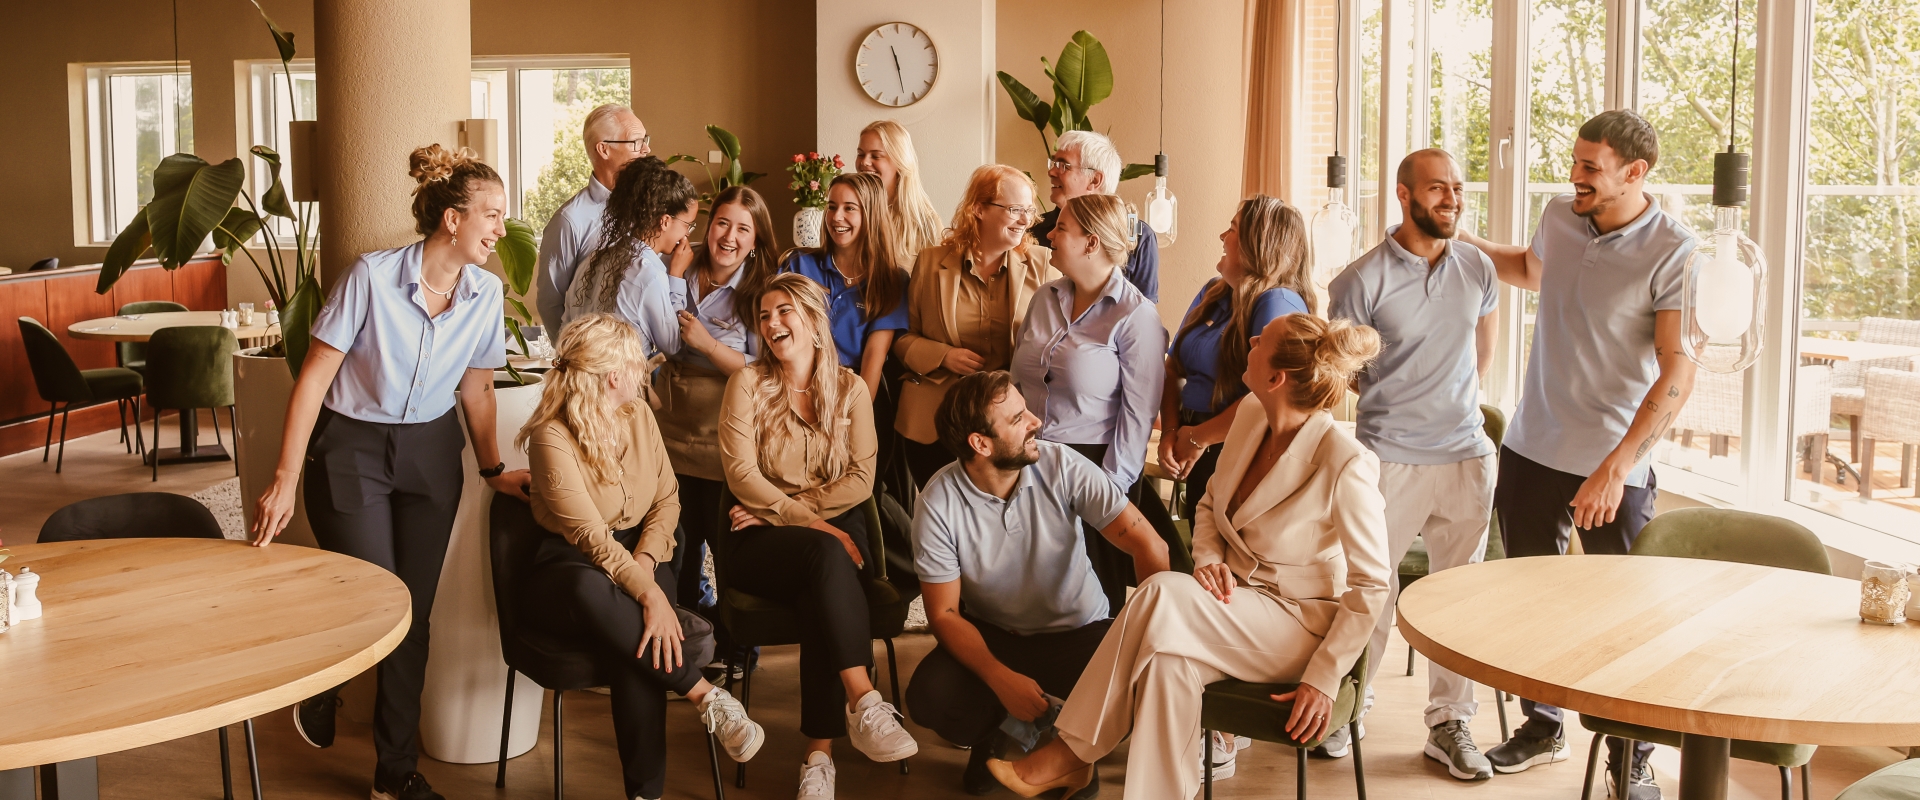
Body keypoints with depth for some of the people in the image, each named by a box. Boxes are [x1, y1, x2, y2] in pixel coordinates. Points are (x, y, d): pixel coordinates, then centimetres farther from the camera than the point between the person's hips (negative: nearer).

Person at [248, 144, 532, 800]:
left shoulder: (485, 292, -5)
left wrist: (493, 469, 10)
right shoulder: (371, 276, -19)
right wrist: (286, 480, -17)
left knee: (414, 615, 6)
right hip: (352, 448, -4)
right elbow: (314, 377, -15)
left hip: (430, 451, 4)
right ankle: (320, 685, 28)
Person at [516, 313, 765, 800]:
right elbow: (590, 535, -22)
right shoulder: (551, 436, -15)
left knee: (638, 647, -32)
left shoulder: (639, 414, 5)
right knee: (590, 589, -42)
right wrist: (649, 594, -33)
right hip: (569, 568, -4)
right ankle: (706, 696, -32)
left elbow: (668, 499, 9)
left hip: (639, 555, 4)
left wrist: (646, 560, -11)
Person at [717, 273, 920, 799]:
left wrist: (782, 509, -11)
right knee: (826, 554, -35)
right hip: (757, 541, -2)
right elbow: (741, 474, -9)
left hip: (834, 528, 2)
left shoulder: (849, 388, 8)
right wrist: (813, 523, -18)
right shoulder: (748, 384, 3)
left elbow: (860, 479, 0)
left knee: (822, 599, -32)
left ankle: (820, 753, -30)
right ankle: (862, 703, -40)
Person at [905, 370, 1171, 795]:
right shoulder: (939, 504, -17)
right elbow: (944, 614, -12)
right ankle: (998, 737, 9)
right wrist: (1001, 679, -29)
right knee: (929, 697, -27)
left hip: (1080, 632, 0)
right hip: (993, 636, 0)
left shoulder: (1062, 466, -18)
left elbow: (1148, 545, -21)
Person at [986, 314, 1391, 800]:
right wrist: (1209, 558, -8)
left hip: (1302, 622, -6)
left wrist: (1324, 678, -19)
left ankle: (1071, 754, -19)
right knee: (1173, 659, -30)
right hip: (1237, 598, 6)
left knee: (1164, 594, -30)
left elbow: (1372, 584, -15)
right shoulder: (1250, 416, -2)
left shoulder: (1347, 465, -23)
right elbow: (1211, 505, 14)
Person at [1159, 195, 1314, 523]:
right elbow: (1174, 368, 10)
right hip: (1197, 457, 7)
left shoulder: (1279, 303, -16)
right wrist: (1170, 432, -6)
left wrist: (1198, 437, -12)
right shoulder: (1213, 294, 10)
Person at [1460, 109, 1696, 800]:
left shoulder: (1673, 253, -16)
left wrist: (1615, 468, -24)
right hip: (1531, 449, 6)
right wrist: (1467, 240, 16)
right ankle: (1542, 727, 33)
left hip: (1614, 466, -5)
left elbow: (1678, 373, -19)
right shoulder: (1560, 217, 2)